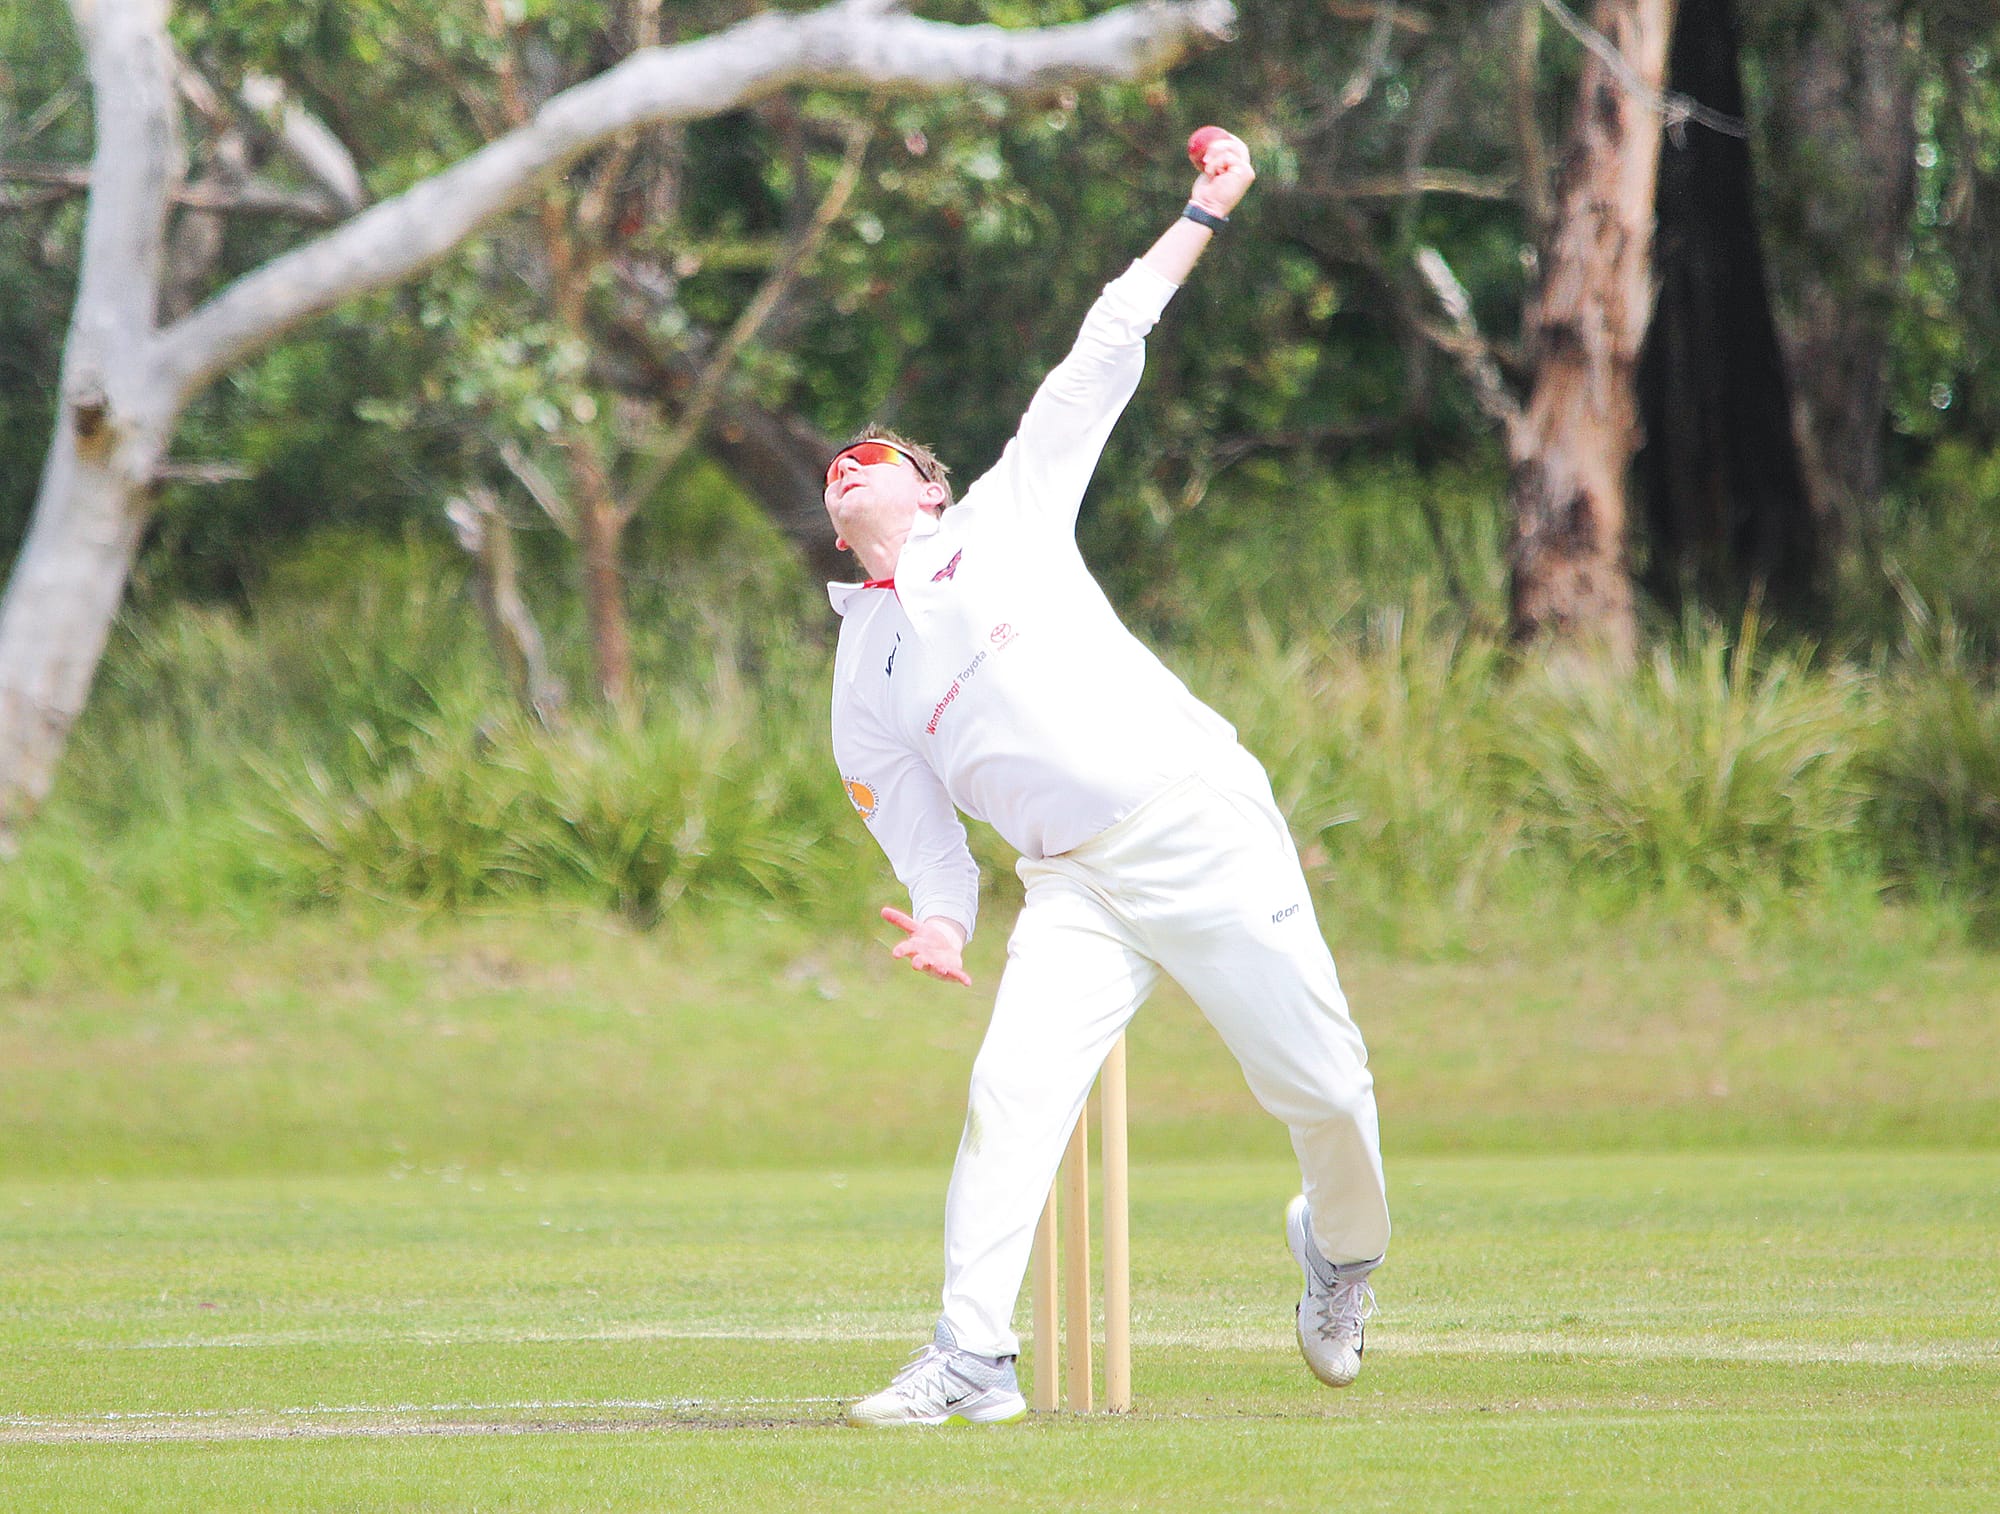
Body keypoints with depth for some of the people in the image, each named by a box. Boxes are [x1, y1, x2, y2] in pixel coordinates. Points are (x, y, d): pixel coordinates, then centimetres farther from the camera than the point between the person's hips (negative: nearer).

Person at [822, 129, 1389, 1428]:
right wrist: (943, 922, -10)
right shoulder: (863, 685, 17)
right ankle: (973, 1359, -20)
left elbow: (1102, 362, 12)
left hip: (1204, 822, -1)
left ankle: (1342, 1248, 28)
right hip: (1076, 885, 1)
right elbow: (922, 833, 12)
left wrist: (1204, 214, 10)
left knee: (1323, 1084, -2)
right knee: (1012, 1091, -20)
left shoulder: (1005, 516, 14)